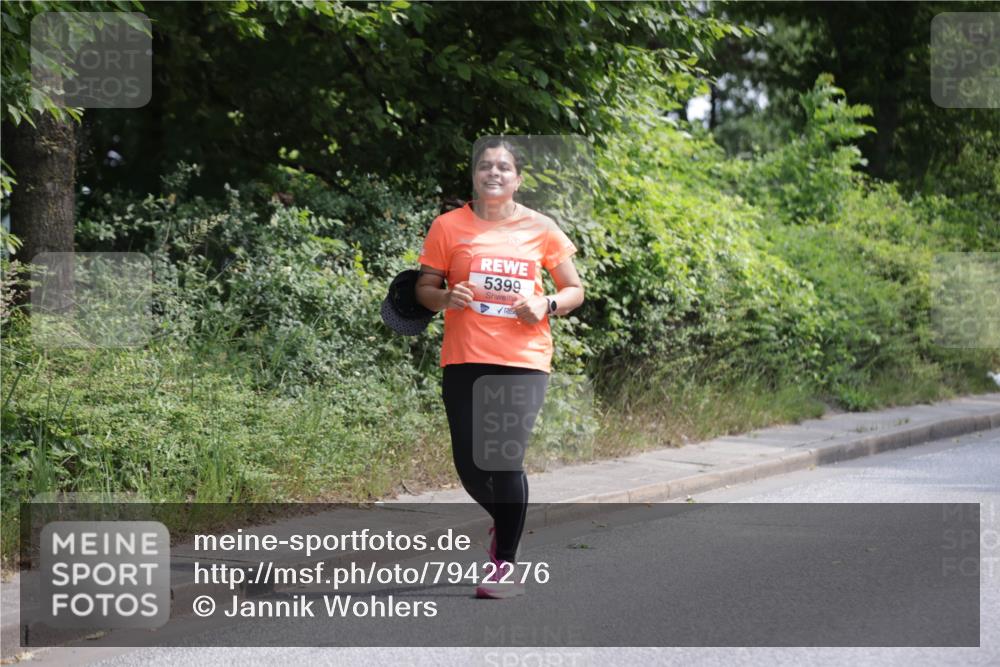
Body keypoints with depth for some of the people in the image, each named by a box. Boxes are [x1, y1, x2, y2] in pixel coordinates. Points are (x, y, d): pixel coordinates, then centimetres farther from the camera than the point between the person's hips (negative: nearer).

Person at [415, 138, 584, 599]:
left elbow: (574, 289, 12)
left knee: (505, 460, -10)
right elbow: (424, 288, 10)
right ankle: (504, 520, 36)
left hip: (523, 361, -1)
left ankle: (506, 565, 5)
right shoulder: (449, 226, 5)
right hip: (464, 360, 1)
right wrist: (446, 297, -12)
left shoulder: (540, 229, 6)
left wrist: (547, 305, -8)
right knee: (469, 465, 2)